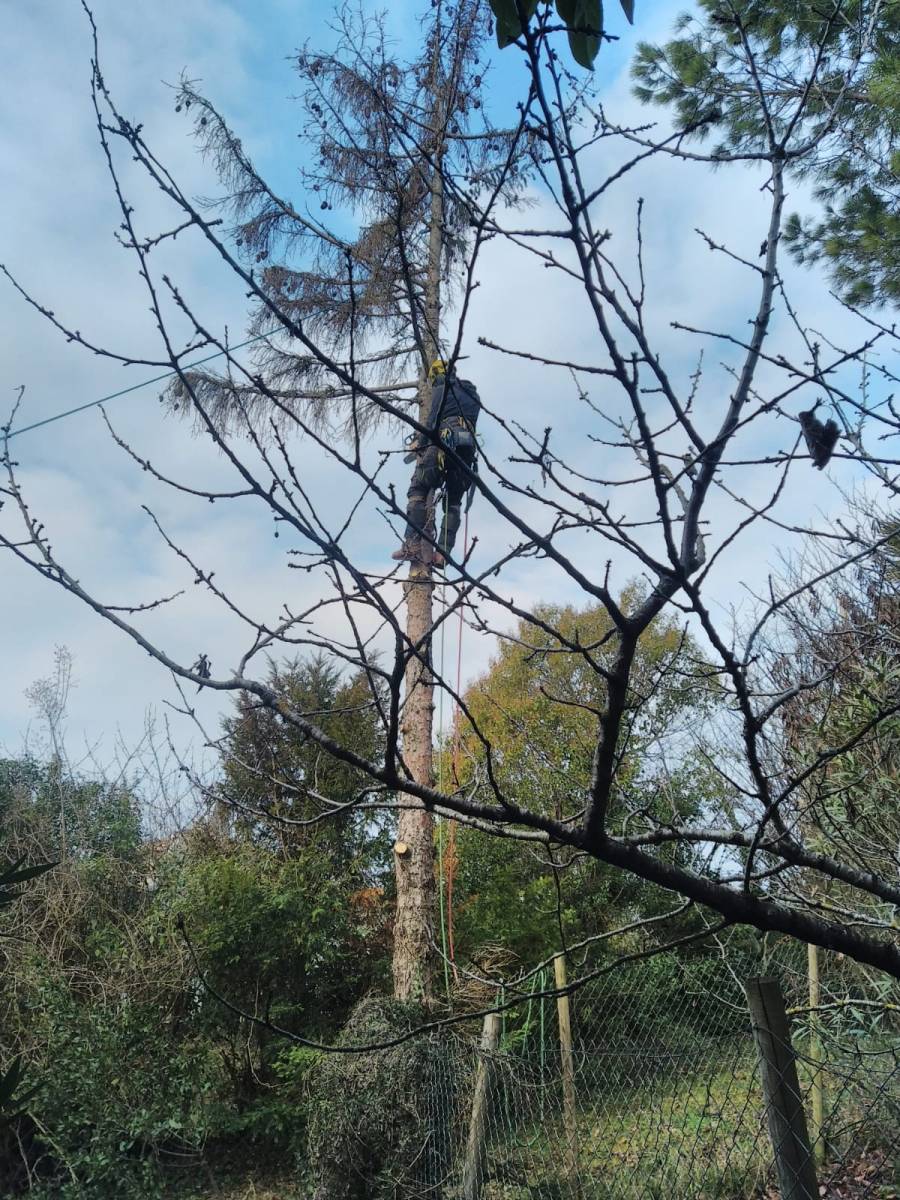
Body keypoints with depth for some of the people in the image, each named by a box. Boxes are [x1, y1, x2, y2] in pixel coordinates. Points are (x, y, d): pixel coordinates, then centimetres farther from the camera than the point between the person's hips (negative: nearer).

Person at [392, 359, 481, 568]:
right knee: (453, 503, 8)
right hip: (468, 448, 6)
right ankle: (442, 553, -5)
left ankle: (412, 545, -20)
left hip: (445, 442, -6)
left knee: (418, 490, -5)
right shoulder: (473, 393, 29)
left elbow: (434, 419, -2)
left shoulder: (442, 387, 10)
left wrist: (420, 443, 7)